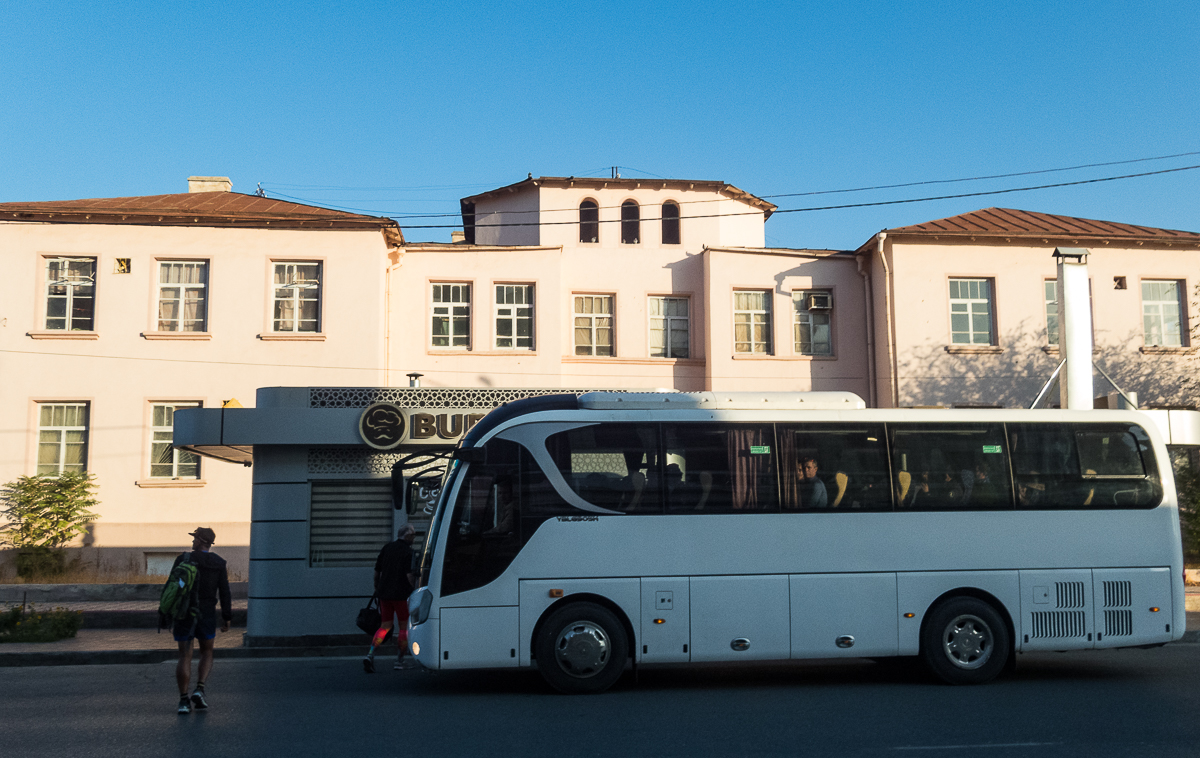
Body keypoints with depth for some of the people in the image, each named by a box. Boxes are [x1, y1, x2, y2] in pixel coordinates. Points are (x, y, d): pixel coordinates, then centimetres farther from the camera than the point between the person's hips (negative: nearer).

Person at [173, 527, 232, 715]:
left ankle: (184, 701, 1)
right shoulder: (219, 563, -1)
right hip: (207, 615, 1)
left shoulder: (183, 559, -5)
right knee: (207, 652, 18)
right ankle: (199, 690, -1)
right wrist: (227, 618, 4)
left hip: (183, 613, -1)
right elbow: (224, 592, -2)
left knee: (185, 657, 6)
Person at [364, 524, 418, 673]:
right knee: (404, 626, 9)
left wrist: (376, 588, 26)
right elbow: (410, 575, -19)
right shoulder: (408, 552, -10)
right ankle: (400, 660, 14)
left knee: (385, 626, 12)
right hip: (401, 594, -6)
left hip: (384, 593, 6)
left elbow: (377, 571, 13)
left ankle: (370, 654, -7)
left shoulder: (387, 548, 10)